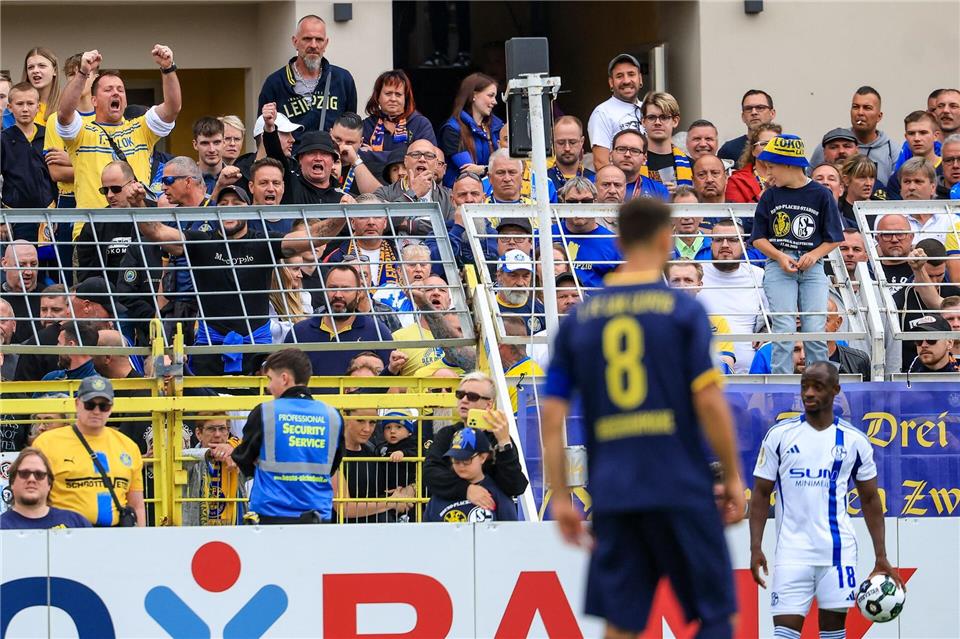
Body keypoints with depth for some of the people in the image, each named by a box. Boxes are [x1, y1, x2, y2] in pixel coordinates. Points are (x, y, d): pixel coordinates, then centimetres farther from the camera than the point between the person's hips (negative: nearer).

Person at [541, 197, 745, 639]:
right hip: (682, 490, -3)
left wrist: (560, 498, 11)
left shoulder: (579, 319, 8)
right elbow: (709, 403, -8)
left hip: (612, 494, 3)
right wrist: (733, 477, 1)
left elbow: (551, 418, 6)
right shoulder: (683, 310, -3)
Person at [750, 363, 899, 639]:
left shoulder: (854, 440, 5)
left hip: (838, 551, 1)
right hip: (792, 552, -1)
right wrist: (756, 548, -5)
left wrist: (881, 558, 5)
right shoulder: (779, 435, 3)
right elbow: (761, 494, 5)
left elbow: (870, 499, 11)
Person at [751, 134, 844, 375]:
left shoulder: (820, 195, 3)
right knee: (784, 330, -9)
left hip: (812, 267, -1)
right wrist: (780, 256, -9)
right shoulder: (771, 196, 8)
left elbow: (834, 238, 7)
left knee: (815, 331, -8)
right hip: (779, 265, 1)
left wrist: (814, 255, -10)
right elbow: (759, 238, 9)